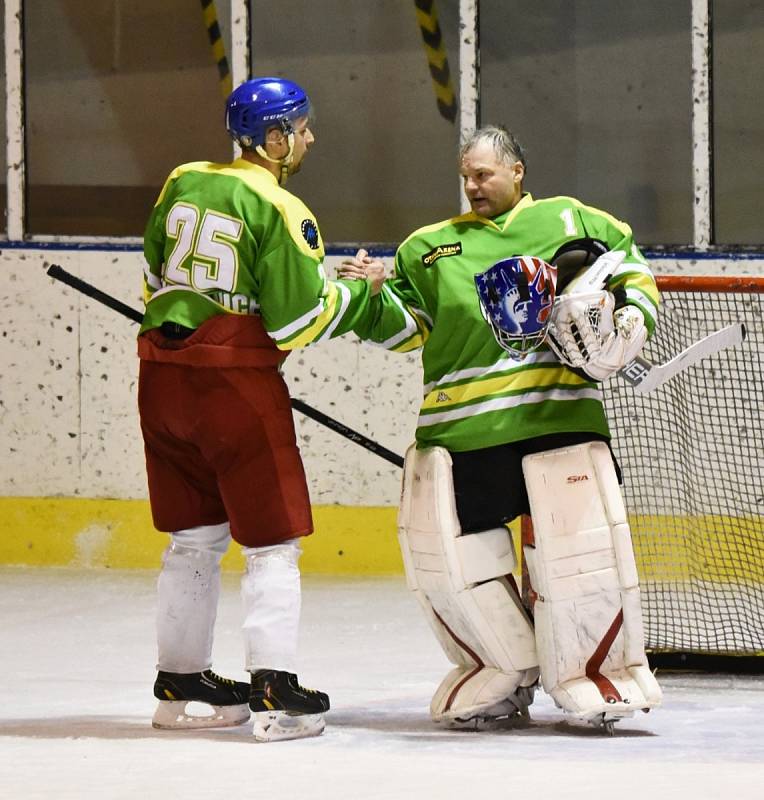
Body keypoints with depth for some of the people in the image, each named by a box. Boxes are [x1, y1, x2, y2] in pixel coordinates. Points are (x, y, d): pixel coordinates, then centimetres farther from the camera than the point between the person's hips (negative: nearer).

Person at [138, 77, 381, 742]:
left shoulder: (183, 183, 8)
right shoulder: (281, 212, -13)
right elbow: (297, 321, -14)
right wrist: (355, 292, 2)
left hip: (164, 372, 7)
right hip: (237, 383, -7)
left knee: (197, 535, 17)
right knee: (273, 538, 0)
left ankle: (181, 683, 21)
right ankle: (276, 693, -7)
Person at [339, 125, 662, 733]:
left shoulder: (568, 220, 14)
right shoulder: (429, 247, 21)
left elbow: (633, 269, 16)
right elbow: (406, 327, 17)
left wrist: (631, 317, -2)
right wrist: (370, 299, -1)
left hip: (558, 412, -3)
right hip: (459, 423, 3)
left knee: (576, 540, -11)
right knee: (445, 546, -3)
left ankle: (596, 671, 7)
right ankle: (502, 677, 13)